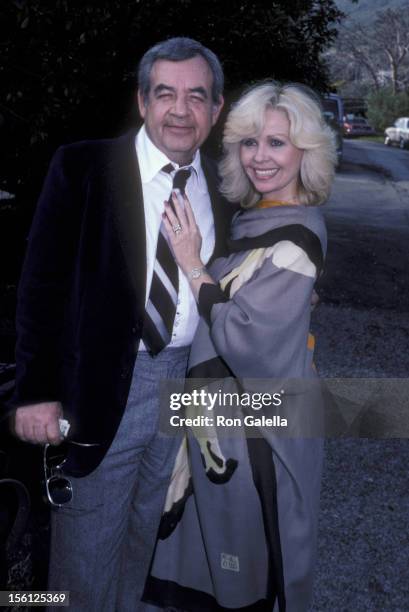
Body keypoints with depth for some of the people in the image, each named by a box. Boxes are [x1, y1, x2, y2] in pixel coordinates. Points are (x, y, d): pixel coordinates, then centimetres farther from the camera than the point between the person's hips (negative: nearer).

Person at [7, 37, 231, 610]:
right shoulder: (83, 166, -10)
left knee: (144, 534, 22)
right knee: (87, 545, 9)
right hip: (100, 386, -4)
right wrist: (36, 391, -14)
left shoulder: (224, 186, 2)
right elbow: (42, 283, -10)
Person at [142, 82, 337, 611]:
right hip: (228, 401, 8)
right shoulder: (256, 216, 2)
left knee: (249, 532, 14)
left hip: (258, 417, -8)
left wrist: (192, 265, -23)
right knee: (224, 520, 26)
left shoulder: (295, 239, -25)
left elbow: (244, 339, -29)